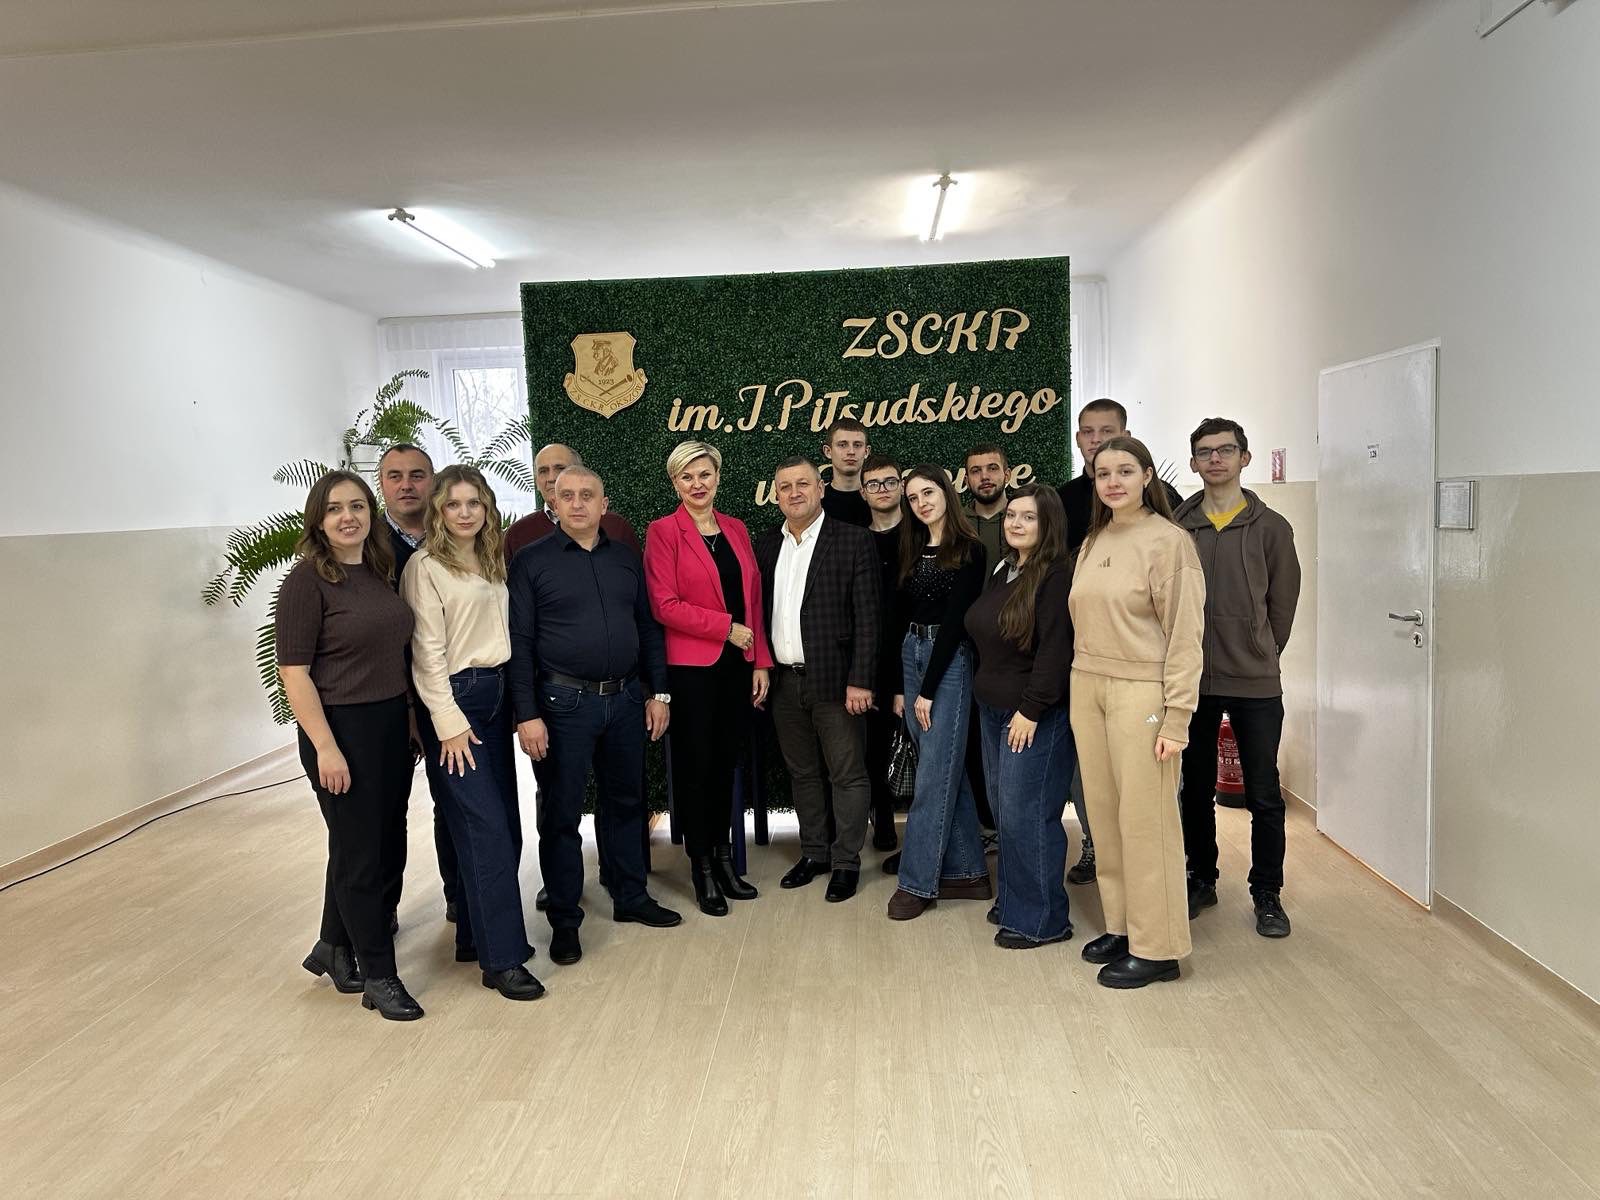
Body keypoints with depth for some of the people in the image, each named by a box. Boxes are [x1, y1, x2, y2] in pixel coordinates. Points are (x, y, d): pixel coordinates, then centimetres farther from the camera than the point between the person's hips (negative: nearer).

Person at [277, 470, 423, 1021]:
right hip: (342, 728, -7)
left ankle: (333, 948, 35)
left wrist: (409, 720, 11)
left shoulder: (380, 571, 8)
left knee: (385, 846, 15)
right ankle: (378, 976, 17)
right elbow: (293, 671, -15)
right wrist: (325, 748, -19)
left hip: (391, 726, 7)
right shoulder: (307, 579, -12)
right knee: (359, 853, 4)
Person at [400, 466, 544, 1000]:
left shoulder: (493, 561, 13)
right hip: (455, 699, -7)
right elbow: (428, 653, -11)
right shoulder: (426, 566, -7)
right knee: (487, 827, -8)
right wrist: (450, 723, -14)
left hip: (497, 695, 7)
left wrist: (516, 700, 7)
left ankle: (476, 934, 23)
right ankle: (502, 957, -1)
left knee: (503, 824, 8)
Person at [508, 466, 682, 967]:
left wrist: (657, 692, 7)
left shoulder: (627, 559, 9)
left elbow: (648, 628, 12)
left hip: (625, 699, 4)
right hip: (563, 702, -4)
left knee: (624, 801, 15)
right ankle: (564, 920, 17)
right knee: (561, 813, 5)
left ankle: (631, 898, 31)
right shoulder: (531, 562, -4)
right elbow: (519, 642, -7)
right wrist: (527, 715, -13)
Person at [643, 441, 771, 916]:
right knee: (696, 766, 4)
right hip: (691, 667, -5)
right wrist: (727, 628, -13)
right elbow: (665, 605, -12)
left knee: (726, 762, 12)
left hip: (737, 665, 5)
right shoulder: (663, 532, -4)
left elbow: (753, 601, 11)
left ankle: (724, 858, 26)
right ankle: (702, 868, 17)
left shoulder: (736, 529, 11)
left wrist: (760, 662, 6)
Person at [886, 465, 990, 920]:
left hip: (951, 662, -6)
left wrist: (928, 690, -12)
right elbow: (901, 619, 11)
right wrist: (897, 686, 8)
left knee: (933, 773, -4)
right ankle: (967, 872, 20)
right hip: (910, 657, 6)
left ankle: (918, 882, 3)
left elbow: (955, 621, -12)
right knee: (947, 768, 11)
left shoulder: (970, 551, -8)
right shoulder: (910, 550, 11)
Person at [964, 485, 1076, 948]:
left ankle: (1043, 918, 8)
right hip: (993, 710, 8)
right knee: (1006, 810, 13)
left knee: (1025, 814, -5)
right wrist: (987, 695, 14)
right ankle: (1014, 901, 26)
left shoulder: (1057, 577, -14)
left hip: (1037, 715, -8)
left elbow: (1056, 650, -20)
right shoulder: (1002, 572, 13)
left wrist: (1030, 710, -20)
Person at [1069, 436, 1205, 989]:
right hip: (1087, 688, 6)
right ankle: (1120, 926, 23)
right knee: (1104, 814, 9)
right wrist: (1081, 688, 7)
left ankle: (1156, 948, 9)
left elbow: (1184, 635, -10)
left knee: (1145, 818, -2)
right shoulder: (1092, 542, 12)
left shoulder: (1168, 540, -7)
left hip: (1141, 692, -6)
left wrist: (1176, 717, -14)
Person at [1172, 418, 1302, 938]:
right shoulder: (1176, 526, 1)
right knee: (1196, 787, 13)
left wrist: (1257, 657, 6)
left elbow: (1282, 604, 5)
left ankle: (1267, 893, 19)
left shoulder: (1270, 528, 0)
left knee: (1263, 793, 5)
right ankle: (1201, 879, 29)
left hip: (1255, 683, -1)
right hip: (1191, 679, 1)